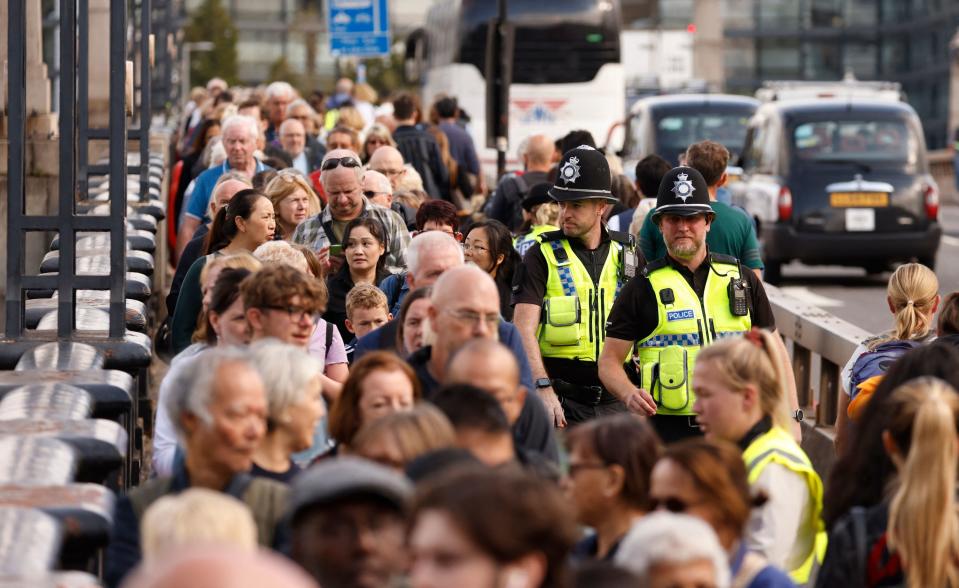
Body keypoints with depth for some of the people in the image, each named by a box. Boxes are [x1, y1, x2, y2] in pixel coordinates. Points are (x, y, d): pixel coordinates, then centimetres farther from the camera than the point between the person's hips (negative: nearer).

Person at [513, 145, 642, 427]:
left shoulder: (627, 255, 11)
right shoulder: (542, 257, 0)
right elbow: (524, 329, -9)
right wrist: (543, 388, -22)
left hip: (615, 399, 3)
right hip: (561, 398, -3)